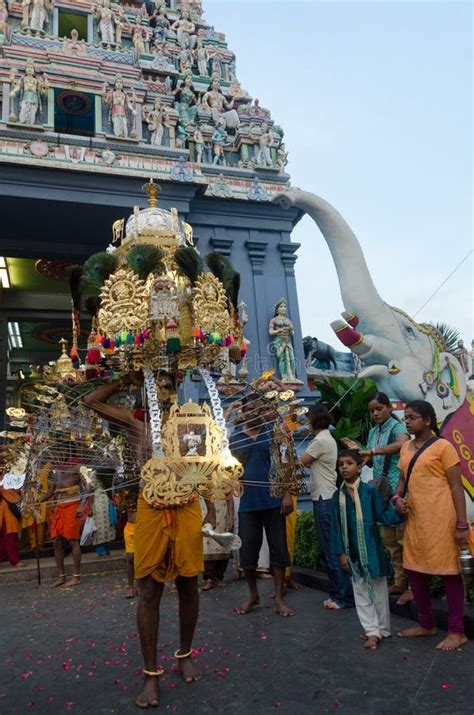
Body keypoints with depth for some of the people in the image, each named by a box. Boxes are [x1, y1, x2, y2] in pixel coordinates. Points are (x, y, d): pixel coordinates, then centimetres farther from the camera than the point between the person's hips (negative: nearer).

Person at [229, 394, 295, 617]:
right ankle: (253, 595, 29)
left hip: (273, 501, -1)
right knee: (247, 551, 9)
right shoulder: (235, 438, 5)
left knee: (278, 549, 5)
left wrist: (288, 495, -8)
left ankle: (279, 599, 19)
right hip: (248, 502, 2)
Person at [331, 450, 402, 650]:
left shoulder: (370, 490, -10)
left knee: (378, 590, 9)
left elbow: (382, 515, -7)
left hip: (371, 549, -3)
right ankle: (372, 630, 23)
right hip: (352, 552, 3)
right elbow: (336, 526, 1)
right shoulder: (337, 496, -1)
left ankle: (382, 629, 25)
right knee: (360, 592, 10)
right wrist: (341, 553, -1)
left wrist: (398, 512, -27)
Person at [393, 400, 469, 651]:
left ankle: (457, 632, 16)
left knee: (448, 571, 3)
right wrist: (397, 497, -1)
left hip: (440, 518, -7)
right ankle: (426, 624, 29)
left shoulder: (442, 446, -8)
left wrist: (462, 524, -12)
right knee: (414, 570, 12)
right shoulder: (406, 448, 12)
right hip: (414, 519, 7)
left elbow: (456, 486, -9)